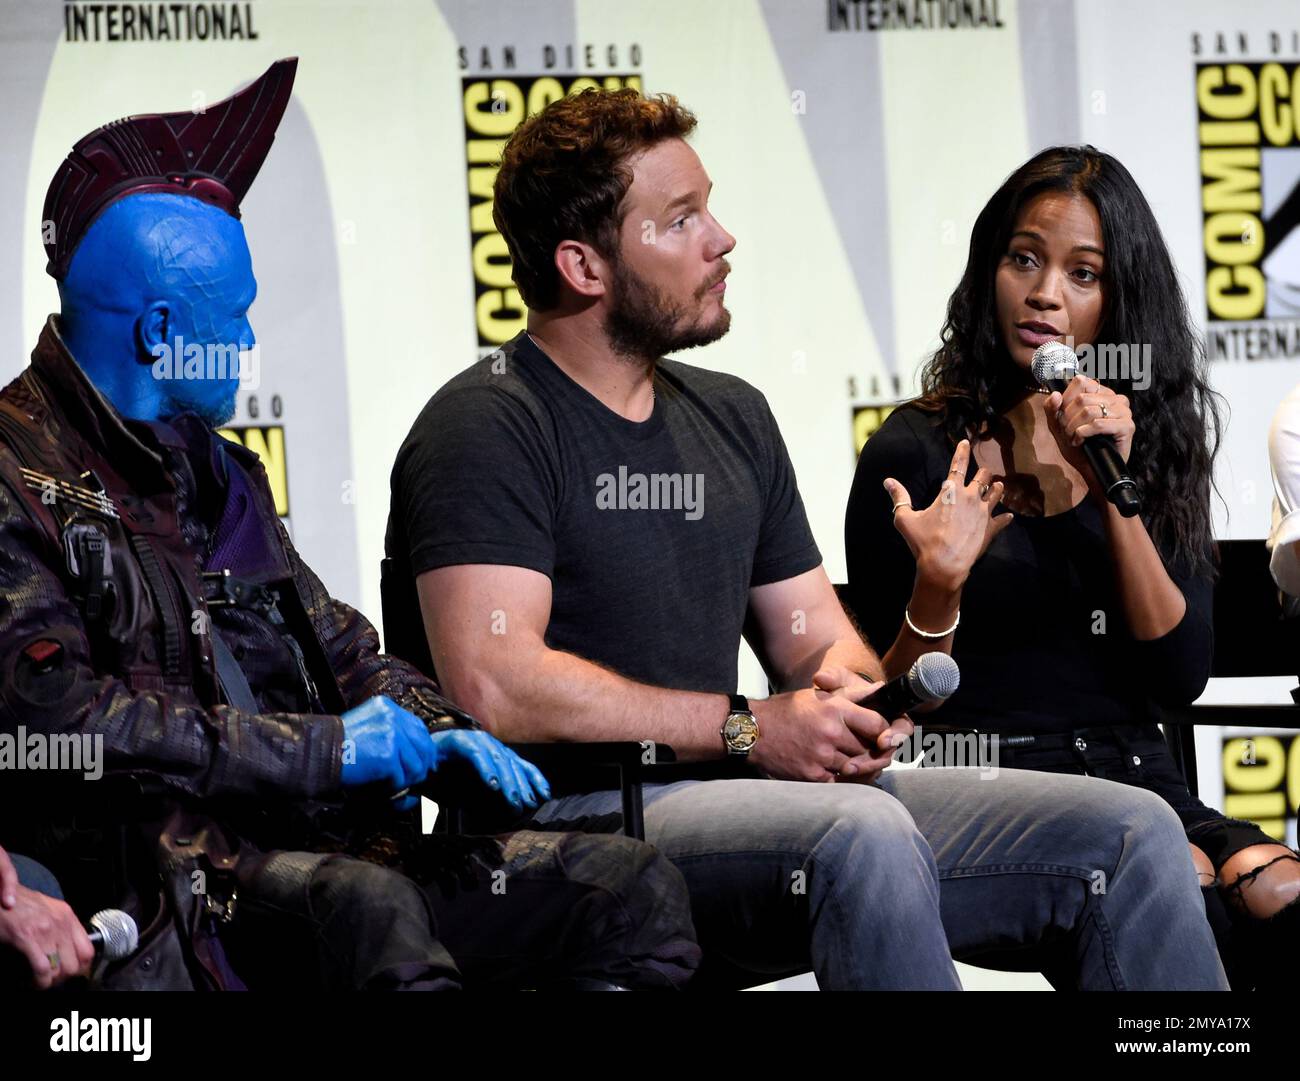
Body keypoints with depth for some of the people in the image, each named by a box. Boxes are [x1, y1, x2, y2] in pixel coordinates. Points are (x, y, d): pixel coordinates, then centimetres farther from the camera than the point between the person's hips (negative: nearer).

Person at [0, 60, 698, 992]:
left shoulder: (212, 468, 25)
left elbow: (341, 651, 29)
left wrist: (441, 740, 6)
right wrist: (319, 750, -13)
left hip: (312, 847, 9)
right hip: (151, 878, -9)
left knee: (636, 886, -6)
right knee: (366, 907, -40)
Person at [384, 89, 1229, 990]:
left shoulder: (733, 417, 20)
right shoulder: (488, 428, -6)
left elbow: (819, 638, 23)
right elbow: (495, 686, -18)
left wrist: (849, 696, -3)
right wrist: (750, 731, -15)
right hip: (574, 818, -8)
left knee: (1132, 834, -7)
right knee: (860, 836, -38)